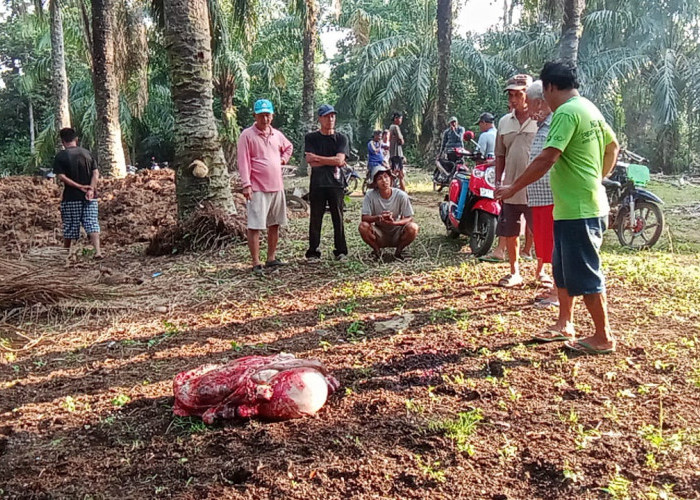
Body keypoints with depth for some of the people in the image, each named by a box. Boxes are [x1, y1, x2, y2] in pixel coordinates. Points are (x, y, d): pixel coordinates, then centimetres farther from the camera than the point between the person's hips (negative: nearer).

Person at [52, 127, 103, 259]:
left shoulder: (61, 156, -4)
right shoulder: (87, 153, 6)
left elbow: (61, 176, -12)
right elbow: (96, 173, -2)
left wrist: (80, 187, -11)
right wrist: (91, 189, -9)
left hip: (71, 197, -2)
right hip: (90, 196, 2)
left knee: (69, 226, 10)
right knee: (92, 224, -2)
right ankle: (98, 251, -16)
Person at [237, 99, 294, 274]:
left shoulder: (277, 134, 10)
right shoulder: (247, 135, -7)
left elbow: (288, 147, 32)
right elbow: (243, 161, -11)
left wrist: (283, 159, 14)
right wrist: (246, 185, -17)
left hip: (277, 187, 7)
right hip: (257, 189, -6)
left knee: (275, 224, 12)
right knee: (255, 226, -6)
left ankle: (271, 258, 23)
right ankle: (256, 263, -2)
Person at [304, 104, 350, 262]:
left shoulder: (341, 138, 8)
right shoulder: (311, 138, 7)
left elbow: (339, 160, -7)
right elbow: (310, 161, -6)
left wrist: (318, 158, -7)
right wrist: (332, 161, -7)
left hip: (335, 183, 0)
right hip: (317, 184, 0)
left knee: (338, 219, 3)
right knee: (315, 220, 2)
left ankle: (341, 251, 11)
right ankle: (313, 252, 9)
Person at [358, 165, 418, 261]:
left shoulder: (401, 195, -15)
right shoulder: (370, 195, -15)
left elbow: (409, 218, -14)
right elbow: (364, 217, -16)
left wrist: (394, 222, -33)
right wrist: (378, 217, -36)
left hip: (397, 234, 0)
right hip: (380, 235, 0)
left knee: (413, 227, -29)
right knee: (363, 226, -28)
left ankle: (399, 251, 0)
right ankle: (377, 250, 1)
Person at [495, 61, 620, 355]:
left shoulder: (566, 112, -18)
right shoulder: (589, 108, 12)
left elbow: (547, 158, -25)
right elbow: (613, 147, 20)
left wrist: (513, 188, -19)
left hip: (578, 209, -10)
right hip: (581, 205, 10)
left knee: (584, 274, -1)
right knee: (563, 270, 19)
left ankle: (603, 338, 10)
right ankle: (565, 325, 31)